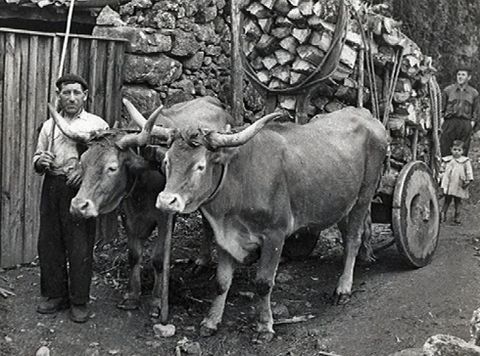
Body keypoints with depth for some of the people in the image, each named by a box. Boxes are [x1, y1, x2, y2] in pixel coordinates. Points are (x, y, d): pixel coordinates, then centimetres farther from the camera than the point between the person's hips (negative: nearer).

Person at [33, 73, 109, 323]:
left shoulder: (98, 125, 5)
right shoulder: (49, 126, 18)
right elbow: (37, 160, 21)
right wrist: (41, 161, -3)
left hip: (81, 187, -4)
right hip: (52, 187, 4)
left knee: (80, 246, -3)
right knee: (49, 242, 6)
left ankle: (79, 302, 8)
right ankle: (55, 296, 21)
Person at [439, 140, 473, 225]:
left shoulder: (465, 161, -2)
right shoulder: (447, 160, 4)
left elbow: (469, 171, -2)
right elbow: (442, 171, 11)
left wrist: (468, 180, -13)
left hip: (459, 186, -1)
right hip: (448, 185, 1)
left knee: (458, 201, 7)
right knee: (447, 200, 5)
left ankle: (457, 217, 15)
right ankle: (443, 215, 12)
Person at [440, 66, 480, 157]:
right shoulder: (448, 90, 7)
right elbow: (441, 109, 7)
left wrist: (471, 126, 0)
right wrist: (440, 126, -2)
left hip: (466, 125, 1)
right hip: (449, 124, -1)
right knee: (444, 152, -4)